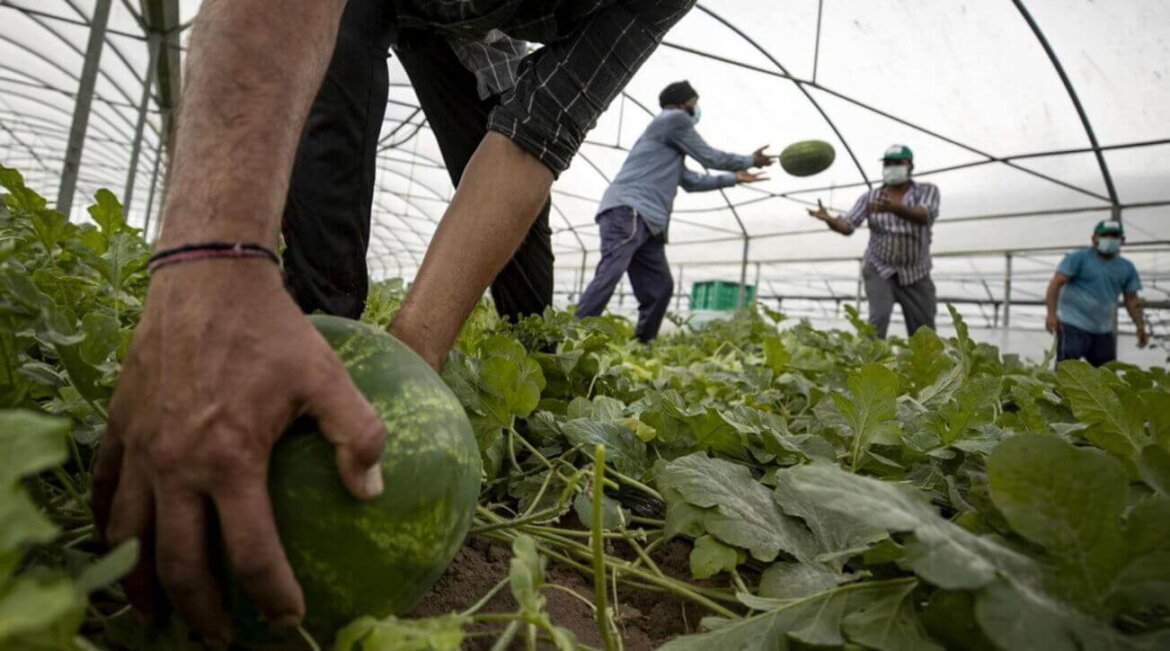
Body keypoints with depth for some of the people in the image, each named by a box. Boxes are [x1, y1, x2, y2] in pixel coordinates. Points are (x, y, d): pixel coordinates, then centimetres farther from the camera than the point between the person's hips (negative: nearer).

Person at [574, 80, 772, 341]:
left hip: (647, 220, 10)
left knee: (659, 287, 4)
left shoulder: (672, 137, 33)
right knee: (609, 275, -23)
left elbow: (691, 181, 35)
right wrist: (751, 160, 22)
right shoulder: (674, 119, 4)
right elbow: (711, 157, 7)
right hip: (628, 210, -10)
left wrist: (734, 178, 39)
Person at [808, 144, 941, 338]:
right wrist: (829, 219, -35)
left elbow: (924, 216, -25)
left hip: (916, 275, 1)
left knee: (924, 334, 4)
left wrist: (893, 208, -45)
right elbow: (848, 226, -11)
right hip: (879, 270, 0)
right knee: (878, 317, -22)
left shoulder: (927, 191, -3)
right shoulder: (869, 197, 0)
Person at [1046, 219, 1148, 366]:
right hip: (1074, 325, -6)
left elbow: (1132, 300, 17)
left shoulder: (1127, 268, 12)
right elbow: (1055, 284, -12)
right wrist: (1052, 314, -24)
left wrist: (1140, 327, 8)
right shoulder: (1078, 258, -5)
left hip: (1103, 331, 6)